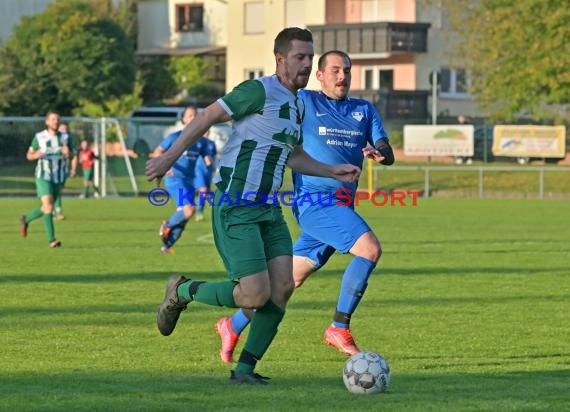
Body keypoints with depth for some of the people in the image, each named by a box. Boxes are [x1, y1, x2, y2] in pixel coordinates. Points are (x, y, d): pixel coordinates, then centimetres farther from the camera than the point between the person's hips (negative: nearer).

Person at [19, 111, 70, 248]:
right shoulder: (39, 137, -3)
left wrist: (67, 153, -16)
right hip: (43, 176, -5)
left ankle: (26, 219, 41)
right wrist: (37, 155, -20)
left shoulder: (63, 137, 4)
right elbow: (29, 155, 4)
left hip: (58, 178, 5)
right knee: (49, 207, -19)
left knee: (46, 209, 14)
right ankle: (51, 240, -18)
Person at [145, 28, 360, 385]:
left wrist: (333, 171, 19)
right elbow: (209, 116, -8)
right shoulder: (260, 91, -13)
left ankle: (245, 368, 3)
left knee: (284, 285, -6)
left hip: (268, 209, 9)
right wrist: (170, 157, -8)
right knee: (256, 295, -14)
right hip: (236, 209, -9)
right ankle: (182, 291, 11)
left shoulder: (297, 105, 15)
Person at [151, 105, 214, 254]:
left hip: (189, 181, 6)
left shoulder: (202, 141, 10)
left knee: (183, 217, 6)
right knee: (189, 210, -22)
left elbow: (207, 159, 13)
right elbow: (157, 152, -1)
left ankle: (167, 245, 20)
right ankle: (167, 225, 4)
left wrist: (209, 160, -12)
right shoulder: (176, 137, -4)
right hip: (175, 179, -6)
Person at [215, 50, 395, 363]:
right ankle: (339, 329, -15)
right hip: (315, 199, -6)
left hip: (340, 207, 6)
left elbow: (387, 153, 8)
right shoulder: (303, 102, 2)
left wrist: (381, 153, -15)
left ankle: (233, 326, 24)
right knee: (370, 249, -23)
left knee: (291, 278, 9)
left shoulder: (365, 111, 16)